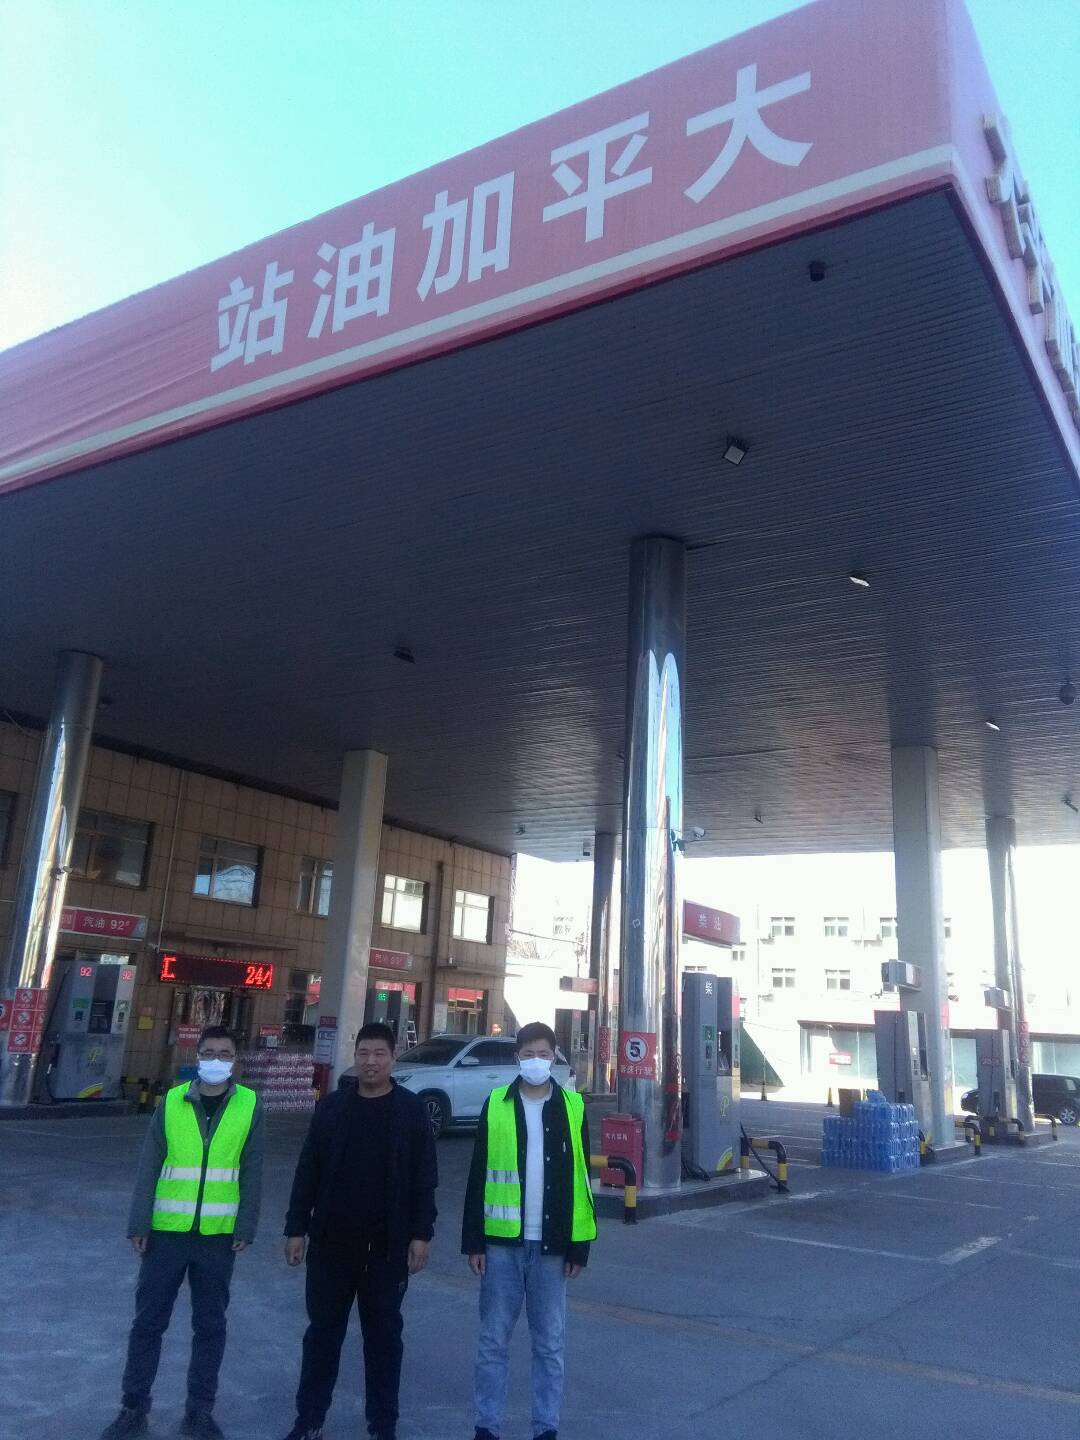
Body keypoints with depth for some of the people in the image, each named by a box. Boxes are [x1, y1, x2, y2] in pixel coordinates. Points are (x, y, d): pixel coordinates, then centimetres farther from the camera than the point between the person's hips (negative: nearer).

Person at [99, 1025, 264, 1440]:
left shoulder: (249, 1106, -2)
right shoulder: (172, 1101, -2)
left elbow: (251, 1173, -1)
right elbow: (149, 1168, -1)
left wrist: (245, 1228, -4)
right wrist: (139, 1224, -5)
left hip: (218, 1235, 0)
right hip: (167, 1231, 0)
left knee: (210, 1325, 11)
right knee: (148, 1321, 9)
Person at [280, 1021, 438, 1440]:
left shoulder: (411, 1109, -4)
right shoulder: (333, 1105, 2)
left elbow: (424, 1177, -3)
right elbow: (308, 1170, 4)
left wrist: (421, 1233, -8)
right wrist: (297, 1227, 1)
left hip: (389, 1244, -2)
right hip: (332, 1240, 2)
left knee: (383, 1333, 9)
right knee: (323, 1329, 11)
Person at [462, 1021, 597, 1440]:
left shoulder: (572, 1107, 1)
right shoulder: (495, 1104, 0)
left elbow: (580, 1181, 3)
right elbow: (478, 1176, 2)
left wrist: (579, 1246, -1)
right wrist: (473, 1241, -1)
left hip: (551, 1244, 0)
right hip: (501, 1241, 0)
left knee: (549, 1342, 9)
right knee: (493, 1338, 9)